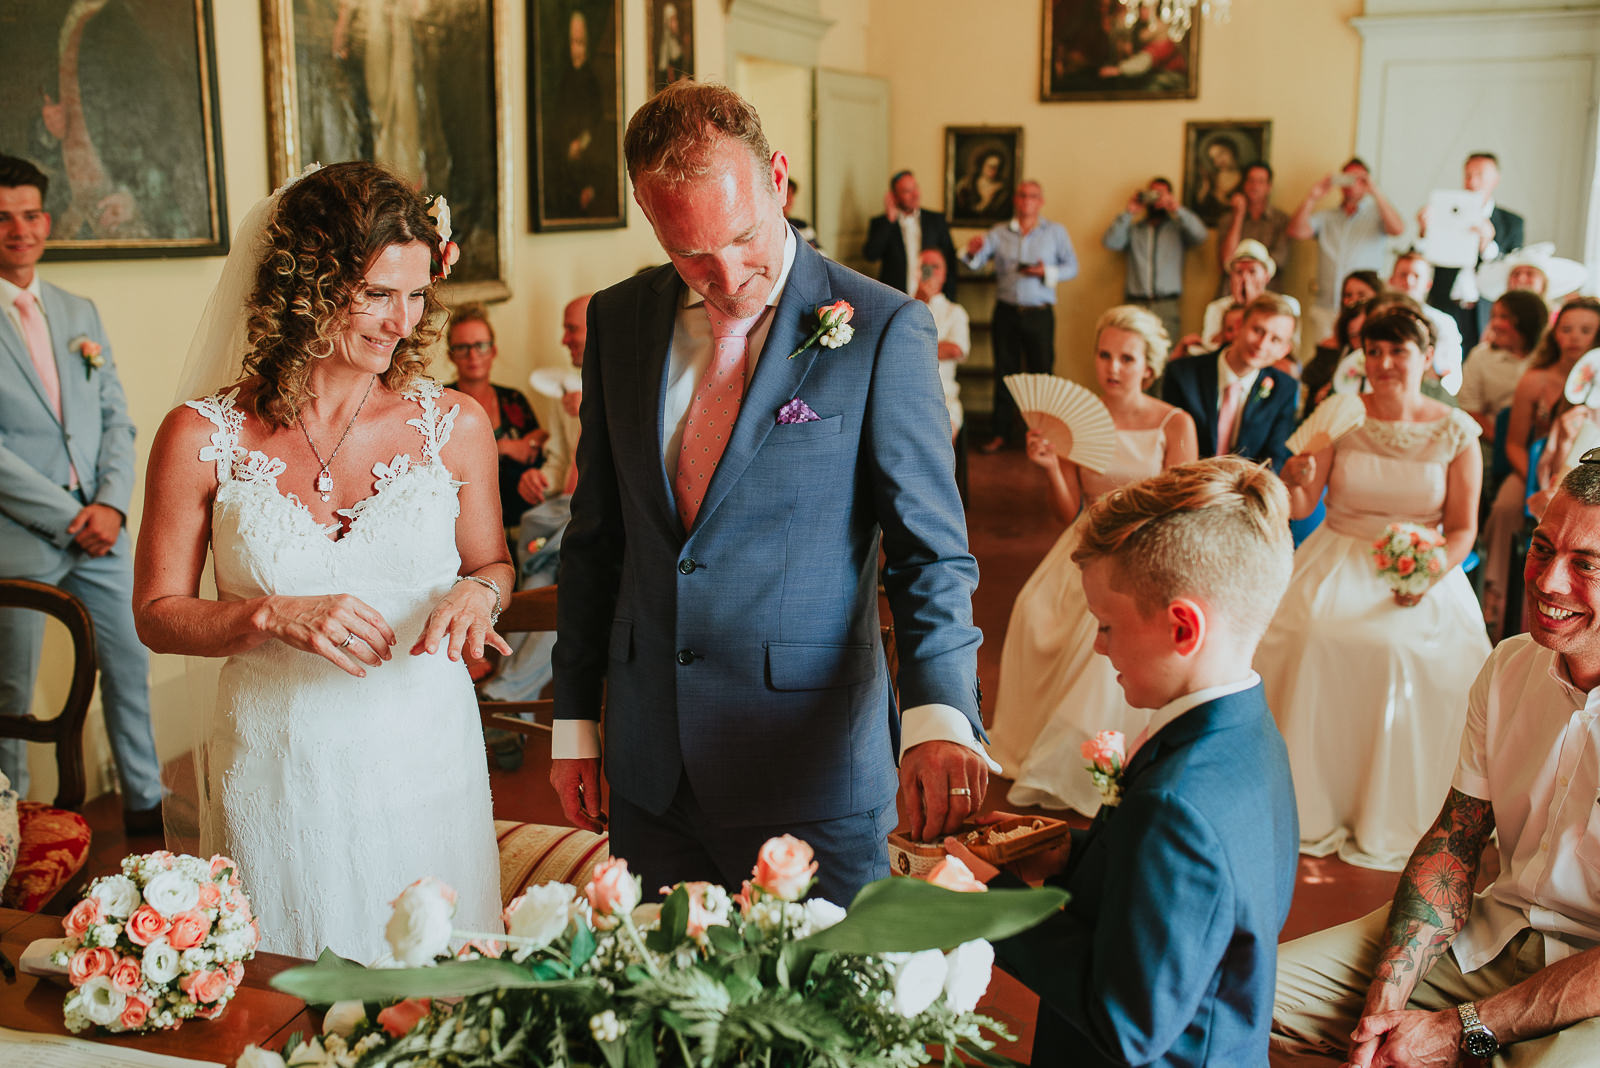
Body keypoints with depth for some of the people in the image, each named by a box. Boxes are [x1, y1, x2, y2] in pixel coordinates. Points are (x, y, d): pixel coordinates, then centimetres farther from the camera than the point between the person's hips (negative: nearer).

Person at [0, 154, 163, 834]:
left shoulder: (80, 312, 12)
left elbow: (116, 420, 11)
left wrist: (111, 504, -5)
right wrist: (68, 517, -14)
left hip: (98, 527, 6)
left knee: (131, 665, 12)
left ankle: (145, 804, 27)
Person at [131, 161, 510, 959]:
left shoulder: (455, 426, -3)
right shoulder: (201, 438, -6)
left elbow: (493, 564, 12)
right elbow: (157, 612, 0)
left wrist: (477, 593, -11)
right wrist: (275, 615, -16)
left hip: (426, 756, 1)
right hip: (278, 768, -1)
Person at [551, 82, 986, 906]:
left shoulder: (881, 330, -10)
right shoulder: (618, 319, 4)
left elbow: (932, 551, -10)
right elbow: (595, 537, 11)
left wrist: (940, 715, -26)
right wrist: (574, 722, 11)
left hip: (811, 775, -4)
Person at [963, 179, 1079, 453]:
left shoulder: (1056, 232, 8)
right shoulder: (999, 233, 10)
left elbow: (1072, 266, 6)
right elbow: (975, 263, 5)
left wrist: (1047, 272, -12)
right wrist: (972, 251, -19)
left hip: (1039, 314, -1)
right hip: (1006, 312, 1)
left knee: (1041, 371, -1)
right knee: (1004, 373, 4)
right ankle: (1002, 432, 11)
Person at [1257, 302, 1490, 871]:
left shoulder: (1456, 432, 1)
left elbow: (1463, 527, 3)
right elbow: (1300, 507, 1)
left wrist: (1429, 576, -15)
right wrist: (1297, 480, -21)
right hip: (1338, 563, 1)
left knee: (1412, 654, -25)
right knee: (1312, 640, -23)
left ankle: (1391, 823, -6)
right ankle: (1311, 809, -7)